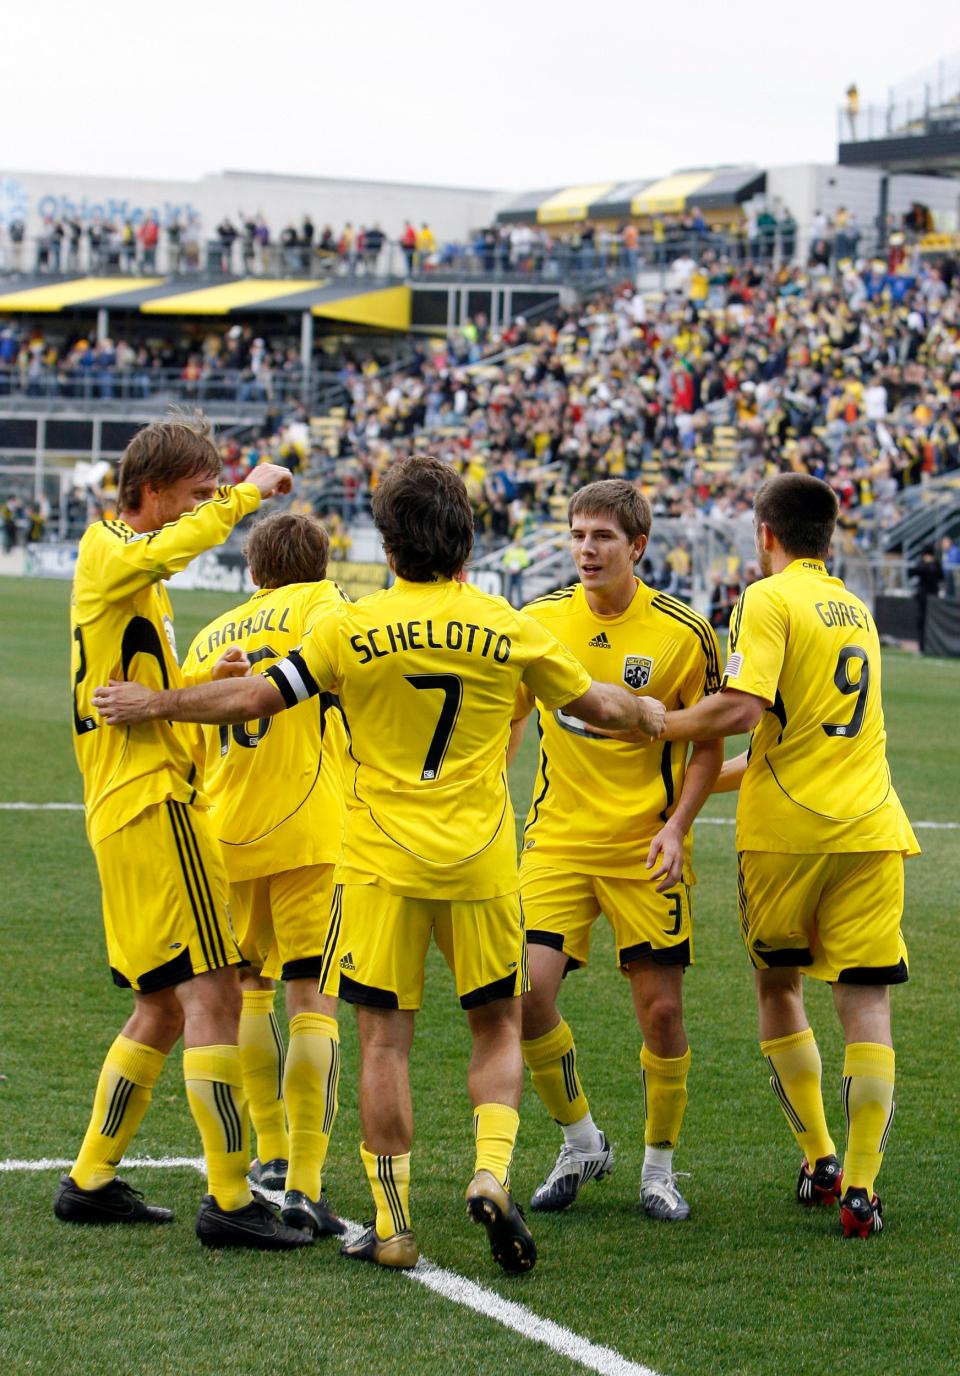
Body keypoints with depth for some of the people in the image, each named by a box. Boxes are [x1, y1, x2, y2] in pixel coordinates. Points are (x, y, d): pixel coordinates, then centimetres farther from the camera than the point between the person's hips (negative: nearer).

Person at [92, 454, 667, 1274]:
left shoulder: (354, 630, -4)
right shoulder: (508, 630, 0)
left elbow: (254, 698, -1)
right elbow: (598, 705, 10)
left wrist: (155, 705, 13)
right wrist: (652, 713, 33)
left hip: (381, 861, -1)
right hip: (481, 863, 1)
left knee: (385, 1038, 4)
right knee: (498, 1028, 13)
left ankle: (393, 1225, 4)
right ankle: (491, 1172, -8)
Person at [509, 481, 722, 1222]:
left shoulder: (683, 633, -7)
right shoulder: (540, 621, 1)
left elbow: (710, 743, 0)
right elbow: (508, 717, 14)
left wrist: (676, 825, -13)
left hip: (646, 847, -2)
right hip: (557, 840, 2)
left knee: (661, 1007, -2)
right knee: (527, 992, -11)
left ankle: (659, 1165, 19)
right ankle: (581, 1143, 12)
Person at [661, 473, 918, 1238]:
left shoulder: (768, 601, -4)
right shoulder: (856, 611, 18)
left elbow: (741, 709, -19)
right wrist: (710, 778, 30)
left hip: (787, 830, -4)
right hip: (871, 826, 4)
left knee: (778, 988, 16)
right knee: (866, 1005, -1)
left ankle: (819, 1161, 16)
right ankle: (860, 1190, -8)